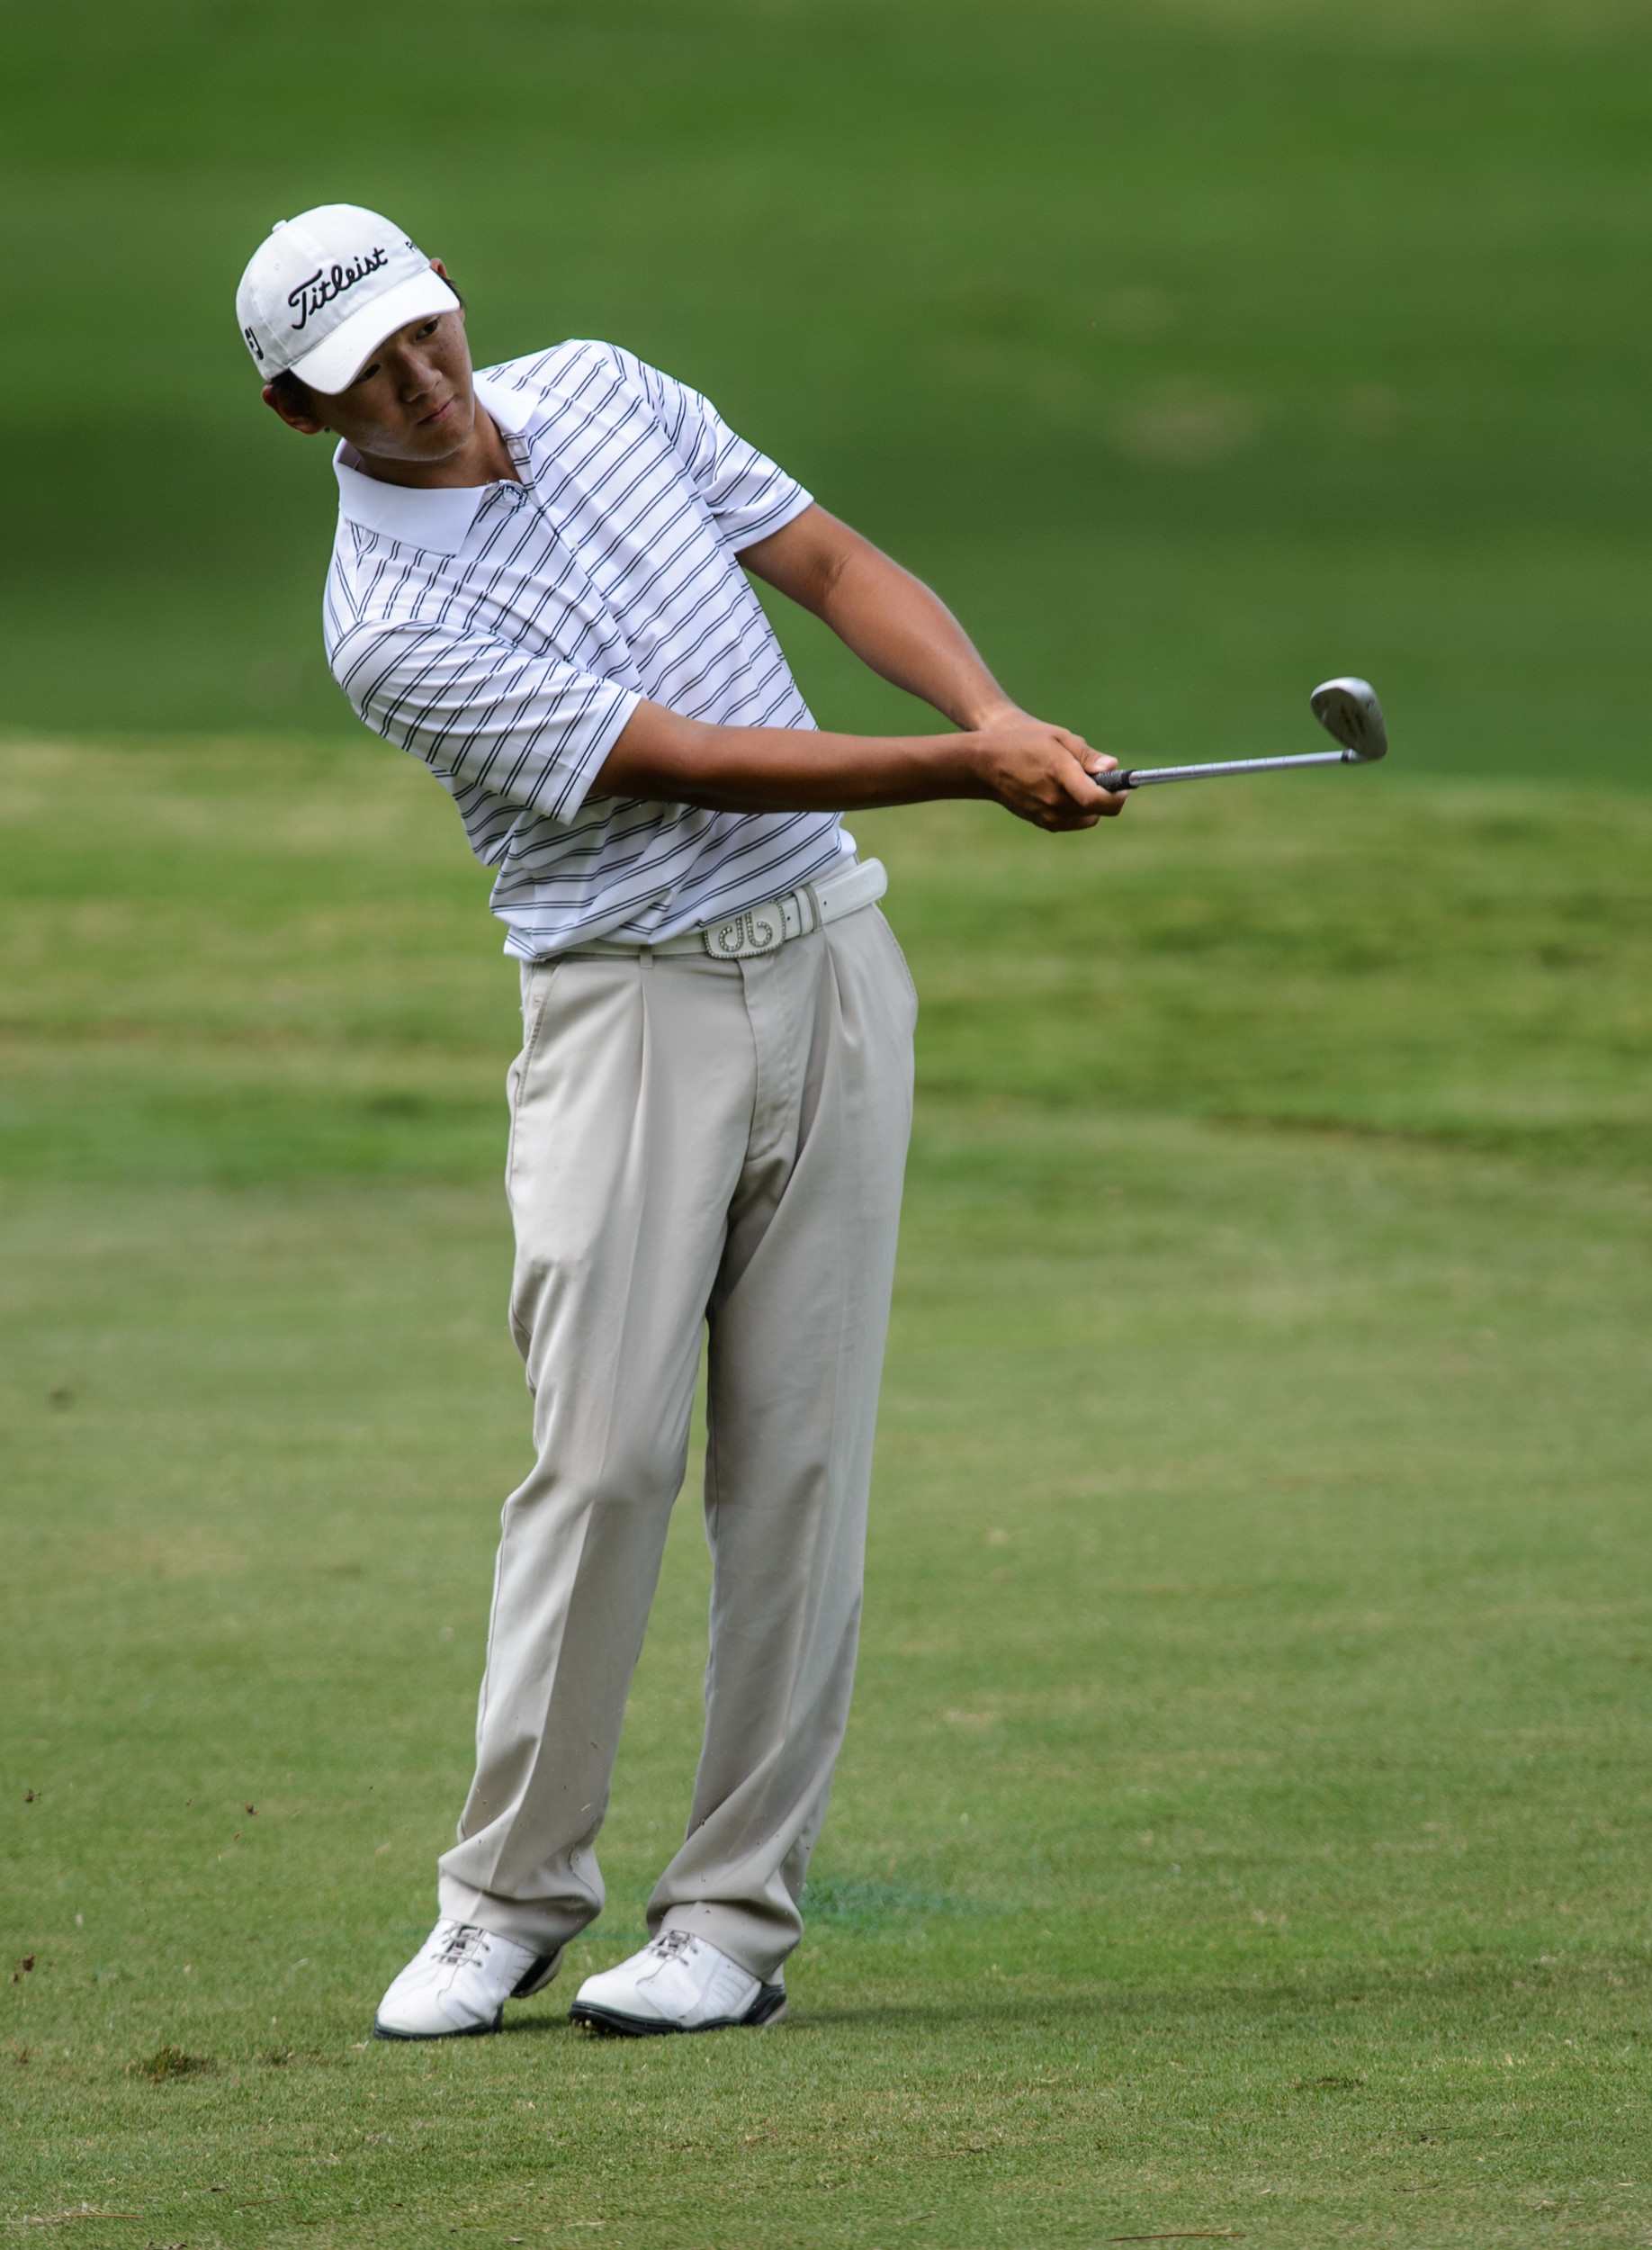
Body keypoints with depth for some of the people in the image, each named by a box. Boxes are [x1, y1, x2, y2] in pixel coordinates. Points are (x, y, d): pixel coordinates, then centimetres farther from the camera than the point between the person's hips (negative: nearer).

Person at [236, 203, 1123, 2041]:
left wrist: (1004, 718, -8)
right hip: (630, 1008, -5)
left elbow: (838, 569, 9)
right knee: (605, 1453, -12)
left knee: (797, 1457, -1)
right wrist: (967, 774, -22)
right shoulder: (392, 626, -13)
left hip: (826, 959, 5)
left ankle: (735, 1914, 1)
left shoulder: (602, 394, 6)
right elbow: (693, 764, -18)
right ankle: (510, 1901, 1)